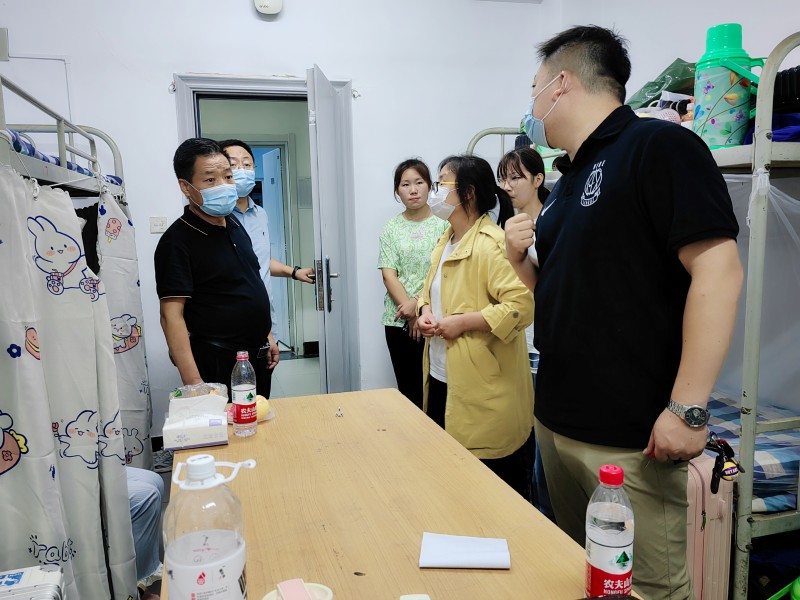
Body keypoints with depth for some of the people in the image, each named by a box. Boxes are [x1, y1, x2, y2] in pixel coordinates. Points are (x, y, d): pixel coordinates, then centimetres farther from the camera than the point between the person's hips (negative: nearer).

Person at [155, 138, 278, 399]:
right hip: (218, 364, -7)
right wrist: (193, 382, -26)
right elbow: (172, 315, -20)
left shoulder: (235, 224, 8)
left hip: (257, 355, 8)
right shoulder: (177, 241, -16)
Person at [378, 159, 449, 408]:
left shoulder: (443, 225, 0)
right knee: (407, 389, 8)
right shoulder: (391, 228, 5)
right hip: (398, 321, 2)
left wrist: (417, 302, -15)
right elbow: (389, 276, -2)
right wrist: (411, 314, -11)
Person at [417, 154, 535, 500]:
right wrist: (426, 311, 2)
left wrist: (462, 322, -23)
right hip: (442, 380, 9)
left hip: (483, 391, -9)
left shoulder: (490, 244, -19)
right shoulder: (446, 241, 11)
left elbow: (522, 305, -27)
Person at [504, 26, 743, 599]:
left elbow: (717, 272, -19)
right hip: (557, 422, 8)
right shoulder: (568, 181, 16)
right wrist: (521, 260, 2)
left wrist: (688, 408, -22)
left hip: (632, 437, -8)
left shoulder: (658, 145, -10)